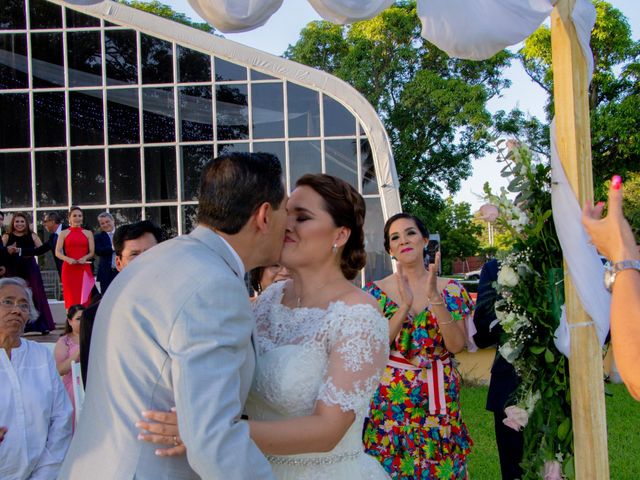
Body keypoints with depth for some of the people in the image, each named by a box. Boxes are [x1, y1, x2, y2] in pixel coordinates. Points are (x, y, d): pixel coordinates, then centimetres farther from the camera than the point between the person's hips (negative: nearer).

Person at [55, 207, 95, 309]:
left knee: (84, 298, -4)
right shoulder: (64, 233, 8)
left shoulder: (88, 233, 12)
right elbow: (57, 252, 1)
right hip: (69, 269, -1)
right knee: (71, 297, -4)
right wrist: (67, 259, -17)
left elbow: (92, 252, 7)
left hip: (84, 269, 1)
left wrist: (85, 258, -13)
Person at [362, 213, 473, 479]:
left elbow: (456, 345, -11)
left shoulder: (451, 289, -1)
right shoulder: (376, 291, -2)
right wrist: (405, 304, -21)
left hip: (438, 397, 1)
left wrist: (435, 298, -21)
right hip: (390, 397, 0)